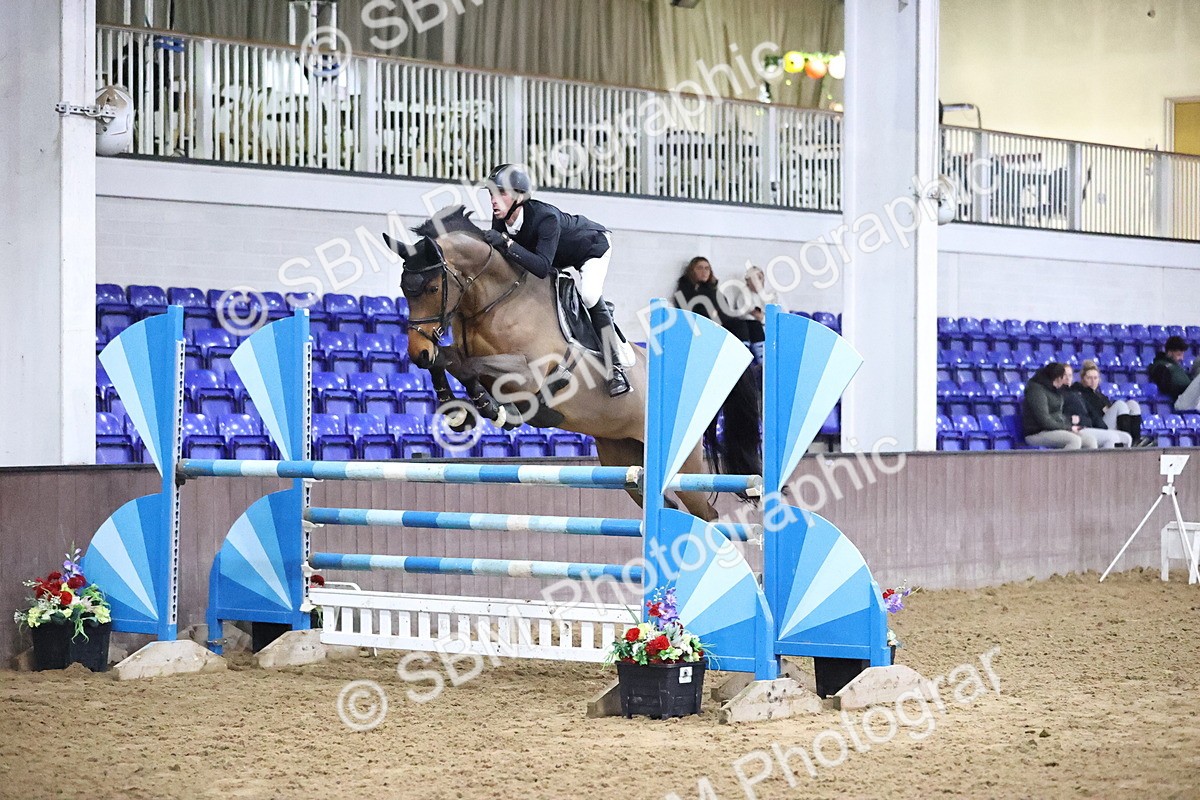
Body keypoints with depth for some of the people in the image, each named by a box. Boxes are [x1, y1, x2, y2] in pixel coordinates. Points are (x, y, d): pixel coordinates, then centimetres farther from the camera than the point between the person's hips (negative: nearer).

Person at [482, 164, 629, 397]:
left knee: (589, 296, -28)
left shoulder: (545, 217, -43)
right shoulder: (501, 219, -23)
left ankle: (615, 368, -20)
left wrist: (506, 244, -58)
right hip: (561, 258, 8)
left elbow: (542, 267, -52)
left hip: (594, 244, -8)